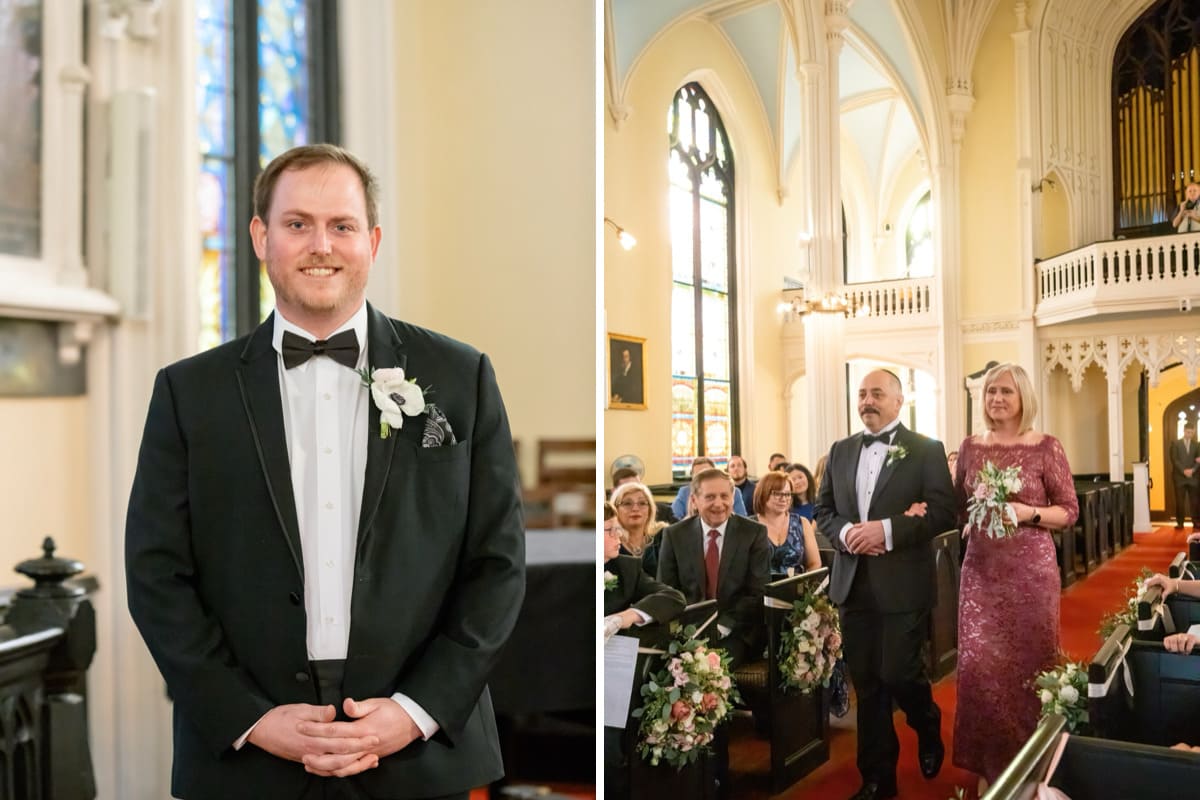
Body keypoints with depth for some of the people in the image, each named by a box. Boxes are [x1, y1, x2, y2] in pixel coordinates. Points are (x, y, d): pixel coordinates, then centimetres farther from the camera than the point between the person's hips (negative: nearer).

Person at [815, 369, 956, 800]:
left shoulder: (926, 450, -2)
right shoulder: (841, 451, 11)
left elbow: (944, 511, -10)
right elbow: (823, 509, 12)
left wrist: (887, 529, -21)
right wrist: (844, 533, -9)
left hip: (902, 584, -4)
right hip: (853, 583, 4)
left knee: (897, 673, -4)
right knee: (866, 683, 10)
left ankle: (928, 725, 32)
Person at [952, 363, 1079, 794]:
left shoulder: (1046, 448, -4)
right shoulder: (971, 446, 6)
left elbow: (1070, 511, -3)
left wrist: (1028, 513, -19)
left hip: (1029, 569, -3)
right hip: (981, 569, 3)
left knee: (1027, 664, 5)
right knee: (980, 666, 6)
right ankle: (988, 762, 22)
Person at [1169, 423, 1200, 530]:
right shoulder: (1175, 443, 5)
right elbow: (1174, 459, -4)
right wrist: (1184, 470, -14)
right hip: (1180, 477, -2)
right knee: (1180, 501, -2)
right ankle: (1180, 523, 1)